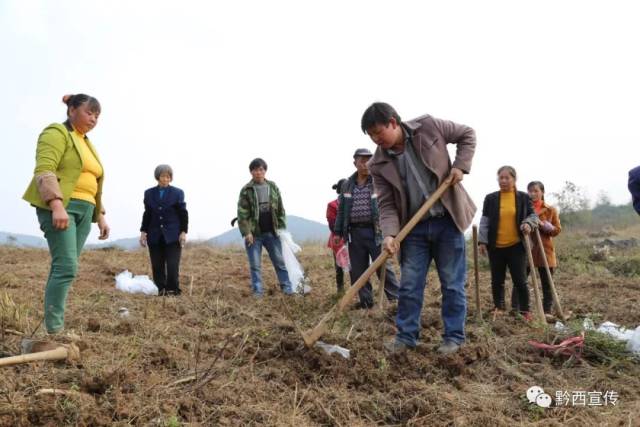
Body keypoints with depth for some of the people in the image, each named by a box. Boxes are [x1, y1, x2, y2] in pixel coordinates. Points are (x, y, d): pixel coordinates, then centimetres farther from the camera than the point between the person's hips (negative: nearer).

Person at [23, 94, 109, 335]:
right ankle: (54, 330, -15)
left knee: (64, 268, 3)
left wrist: (100, 216, 20)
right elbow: (44, 170, -16)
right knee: (66, 267, -17)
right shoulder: (56, 133, -1)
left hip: (84, 210, 8)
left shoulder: (86, 144, 25)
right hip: (59, 207, -8)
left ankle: (54, 325, 5)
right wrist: (57, 205, -28)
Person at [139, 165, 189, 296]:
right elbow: (147, 214, 13)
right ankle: (160, 291, 11)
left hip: (172, 235, -3)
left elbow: (183, 214, 1)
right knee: (157, 267, 4)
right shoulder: (149, 193, 11)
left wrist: (183, 232, -6)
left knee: (172, 266, -6)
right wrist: (143, 231, 6)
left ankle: (172, 291, 2)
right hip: (155, 236, 3)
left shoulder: (178, 193, 3)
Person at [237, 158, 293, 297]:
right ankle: (257, 291, 12)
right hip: (254, 234, -2)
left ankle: (287, 288, 12)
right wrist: (246, 232, -15)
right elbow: (242, 213, -8)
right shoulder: (246, 190, -3)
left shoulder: (273, 187, 6)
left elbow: (280, 210, 9)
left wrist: (282, 228, 3)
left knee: (280, 261, 6)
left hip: (271, 233, 3)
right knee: (255, 265, 4)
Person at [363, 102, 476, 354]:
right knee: (409, 284, 6)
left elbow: (467, 135, 5)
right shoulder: (378, 165, -5)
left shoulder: (428, 127, -9)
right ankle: (406, 336, 20)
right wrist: (389, 234, -23)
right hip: (414, 228, 2)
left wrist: (460, 166, -9)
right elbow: (386, 204, -7)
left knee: (452, 283, 5)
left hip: (447, 221, -2)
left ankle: (453, 337, 18)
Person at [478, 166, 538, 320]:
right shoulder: (490, 198, 3)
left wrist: (528, 224, -15)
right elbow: (485, 221, 3)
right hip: (495, 247, 1)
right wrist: (482, 241, -3)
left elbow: (533, 215, 8)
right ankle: (498, 307, 23)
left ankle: (525, 310, 11)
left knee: (520, 280, 0)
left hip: (516, 246, -1)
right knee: (497, 280, 9)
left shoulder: (523, 197, 3)